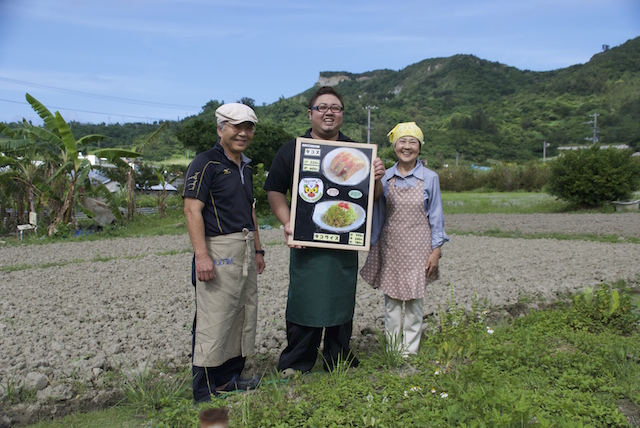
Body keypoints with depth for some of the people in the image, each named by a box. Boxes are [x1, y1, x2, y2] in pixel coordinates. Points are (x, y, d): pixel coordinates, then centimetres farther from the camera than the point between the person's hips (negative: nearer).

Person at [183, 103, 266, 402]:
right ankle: (205, 393, 8)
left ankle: (230, 378, 28)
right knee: (213, 322, -5)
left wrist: (257, 249, 20)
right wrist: (201, 255, -23)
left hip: (245, 250, 9)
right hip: (218, 250, -9)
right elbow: (192, 210, -16)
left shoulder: (245, 166, 18)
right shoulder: (206, 163, -8)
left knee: (245, 318, 14)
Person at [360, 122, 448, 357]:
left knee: (414, 299, 5)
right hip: (390, 247, 2)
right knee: (391, 299, 8)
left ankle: (410, 349, 19)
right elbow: (376, 209, 9)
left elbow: (436, 216, 1)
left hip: (417, 248, -1)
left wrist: (436, 250, -2)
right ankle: (393, 348, 22)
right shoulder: (384, 176, 2)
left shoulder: (430, 178, -1)